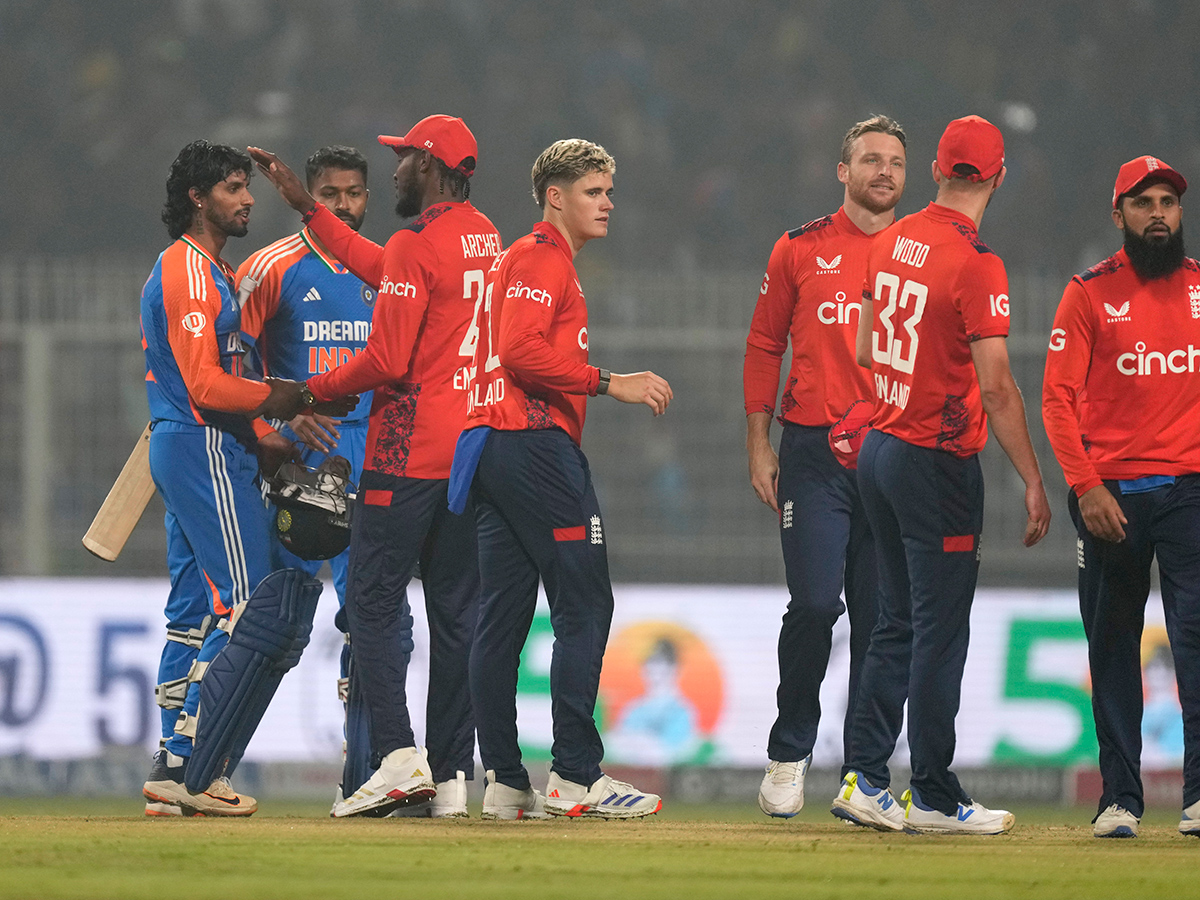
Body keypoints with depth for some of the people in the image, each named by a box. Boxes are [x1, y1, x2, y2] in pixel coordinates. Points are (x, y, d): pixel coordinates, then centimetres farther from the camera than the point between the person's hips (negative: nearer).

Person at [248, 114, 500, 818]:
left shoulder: (418, 245, -13)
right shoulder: (484, 236, 13)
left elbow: (387, 362, -17)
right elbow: (381, 270, 24)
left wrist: (314, 390, -2)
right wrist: (305, 205, 27)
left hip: (410, 455, -8)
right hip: (475, 453, 8)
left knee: (373, 601, -3)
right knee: (457, 612, 7)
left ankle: (399, 756, -15)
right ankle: (454, 774, 5)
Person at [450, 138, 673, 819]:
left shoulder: (523, 260, 25)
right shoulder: (541, 259, -7)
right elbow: (522, 352, -20)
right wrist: (609, 382, -19)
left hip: (494, 451, 11)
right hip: (536, 444, -11)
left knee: (503, 617, 7)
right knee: (585, 605, -10)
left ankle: (506, 783, 6)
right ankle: (576, 776, -14)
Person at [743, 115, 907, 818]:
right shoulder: (802, 250, 8)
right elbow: (764, 347, 11)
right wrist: (759, 447, 4)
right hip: (815, 450, -2)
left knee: (881, 615, 1)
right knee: (815, 602, -11)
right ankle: (790, 756, 4)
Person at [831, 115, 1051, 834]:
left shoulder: (893, 242, 7)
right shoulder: (976, 263, -17)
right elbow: (996, 387, -21)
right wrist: (1034, 482, -17)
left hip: (878, 445, 8)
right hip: (939, 463, -8)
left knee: (898, 624, 14)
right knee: (940, 631, -1)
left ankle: (864, 779, 12)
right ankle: (933, 797, 2)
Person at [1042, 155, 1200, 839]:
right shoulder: (1090, 294, 4)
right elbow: (1059, 397, -1)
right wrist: (1086, 486, -12)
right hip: (1112, 493, 0)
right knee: (1112, 646, 5)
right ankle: (1121, 798, 11)